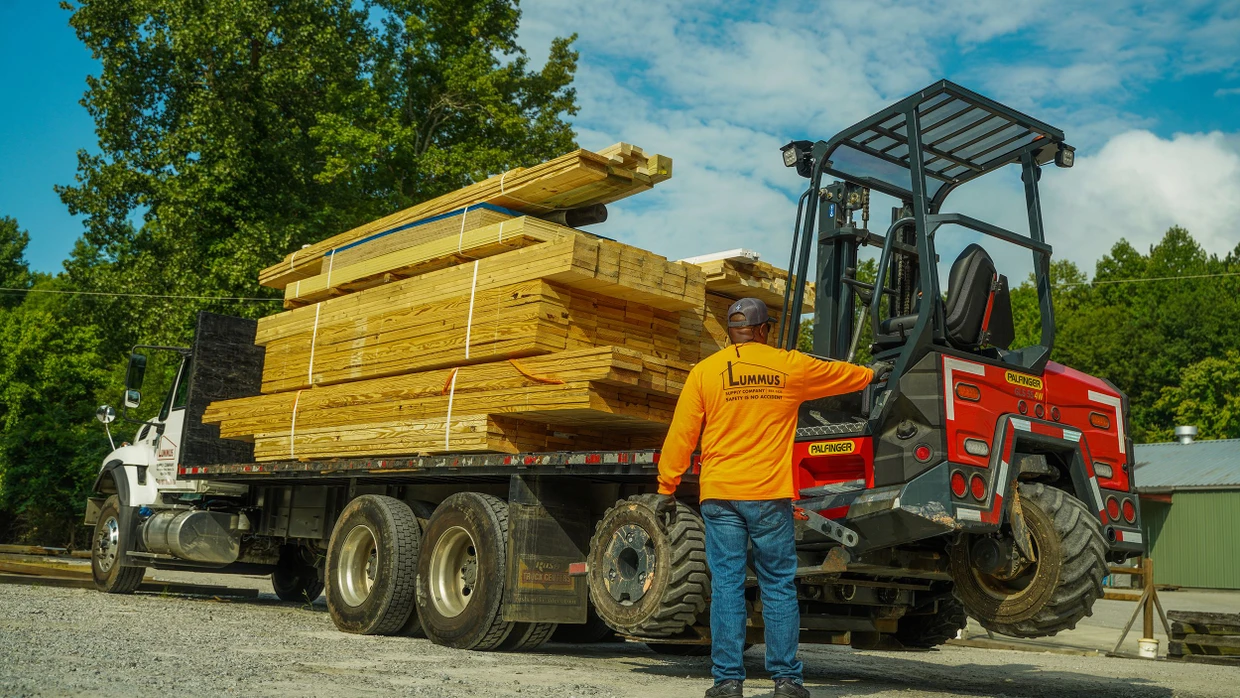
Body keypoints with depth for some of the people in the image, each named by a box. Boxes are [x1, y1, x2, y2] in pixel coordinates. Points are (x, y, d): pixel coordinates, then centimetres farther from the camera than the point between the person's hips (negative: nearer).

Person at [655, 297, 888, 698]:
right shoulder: (790, 366, 5)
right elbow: (839, 374, 24)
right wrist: (873, 374, 44)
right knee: (779, 586, 8)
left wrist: (666, 488, 7)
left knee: (726, 586, 3)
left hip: (720, 494, 0)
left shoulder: (705, 371, 2)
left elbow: (681, 435, 0)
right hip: (771, 496, 0)